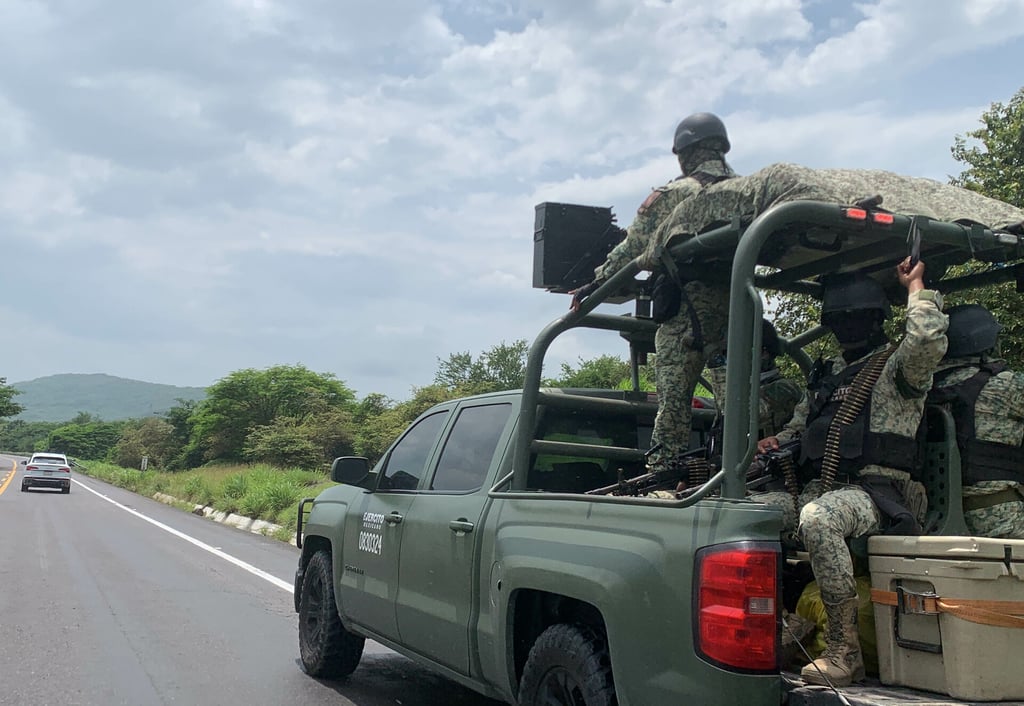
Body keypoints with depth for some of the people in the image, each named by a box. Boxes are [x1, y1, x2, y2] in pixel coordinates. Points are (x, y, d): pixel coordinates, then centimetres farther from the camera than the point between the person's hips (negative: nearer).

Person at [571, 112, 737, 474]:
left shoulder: (672, 194, -2)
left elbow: (632, 247, -2)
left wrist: (594, 284, 5)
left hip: (683, 317, -4)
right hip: (735, 316, 4)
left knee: (672, 401, -2)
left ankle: (663, 473, -2)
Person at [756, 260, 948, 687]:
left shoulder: (898, 366, 1)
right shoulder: (828, 374, 24)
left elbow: (929, 340, -23)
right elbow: (799, 425, 34)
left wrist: (915, 287, -8)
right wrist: (774, 442, 12)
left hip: (876, 492, -8)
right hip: (821, 488, 8)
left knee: (816, 519, -39)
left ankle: (844, 653, -31)